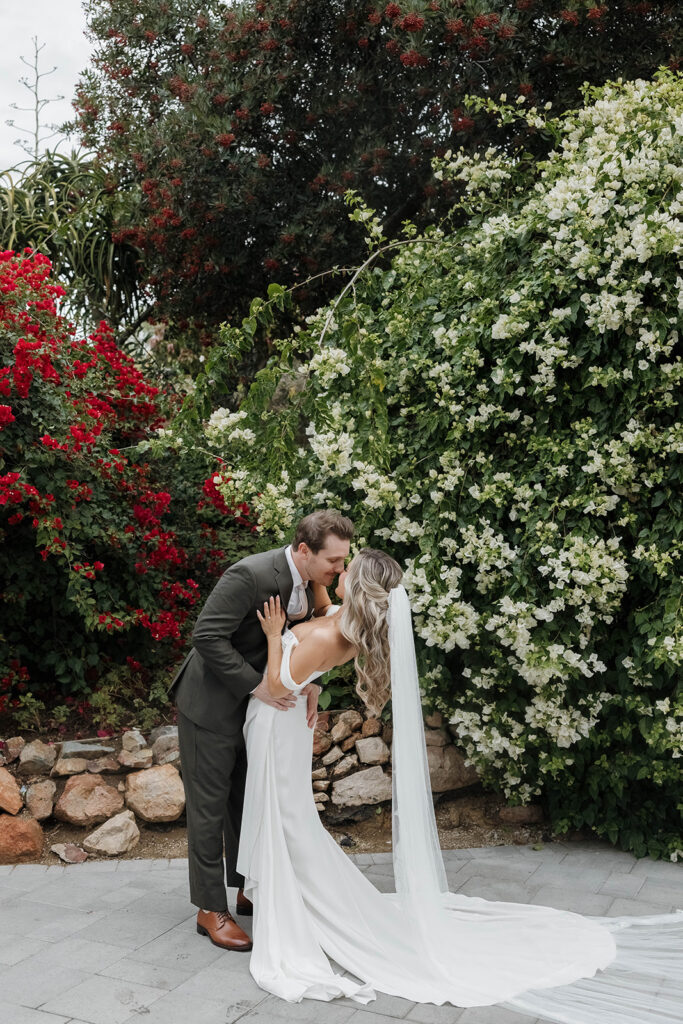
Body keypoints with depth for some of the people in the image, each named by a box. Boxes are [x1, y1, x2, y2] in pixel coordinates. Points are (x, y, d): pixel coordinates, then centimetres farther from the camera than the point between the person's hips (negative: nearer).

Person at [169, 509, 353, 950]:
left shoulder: (312, 582, -5)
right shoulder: (251, 575, -30)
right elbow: (207, 636, -29)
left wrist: (311, 685, -8)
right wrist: (256, 685, -28)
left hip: (255, 706, 8)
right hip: (212, 703, -8)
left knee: (249, 801, 19)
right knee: (209, 805, 3)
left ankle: (248, 890, 34)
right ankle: (211, 910, 15)